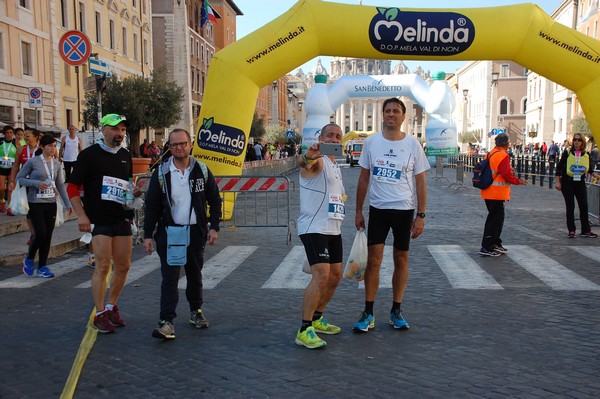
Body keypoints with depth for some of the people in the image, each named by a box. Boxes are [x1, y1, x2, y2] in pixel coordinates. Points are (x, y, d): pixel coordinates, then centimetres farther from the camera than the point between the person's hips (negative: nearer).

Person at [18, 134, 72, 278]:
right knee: (41, 233, -10)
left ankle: (42, 267, 15)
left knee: (48, 235, 4)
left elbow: (60, 185, 13)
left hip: (51, 203, 5)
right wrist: (36, 183, -17)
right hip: (36, 203, -5)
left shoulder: (56, 164, 8)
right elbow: (19, 178, -2)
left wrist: (67, 203, 9)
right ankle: (29, 259, 16)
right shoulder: (33, 162, -6)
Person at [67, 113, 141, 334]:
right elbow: (72, 187, -5)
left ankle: (112, 307, 25)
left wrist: (134, 192, 3)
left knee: (123, 266, 8)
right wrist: (81, 215, -13)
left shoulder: (125, 155, 13)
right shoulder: (89, 154, -4)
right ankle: (100, 314, 2)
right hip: (99, 219, -6)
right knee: (103, 266, -8)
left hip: (122, 217, 6)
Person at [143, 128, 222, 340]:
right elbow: (152, 206, 2)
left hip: (196, 231, 2)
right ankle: (166, 322, -7)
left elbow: (215, 201, 7)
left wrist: (214, 227, 0)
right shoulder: (161, 173, -1)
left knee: (194, 274, 15)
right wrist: (148, 235, -2)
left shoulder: (202, 171, 1)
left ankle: (196, 311, 33)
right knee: (169, 277, -7)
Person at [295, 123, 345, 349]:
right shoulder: (317, 161, -9)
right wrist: (308, 156, -58)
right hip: (314, 228, -10)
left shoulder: (335, 168, 19)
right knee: (321, 276, -19)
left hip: (333, 229, 10)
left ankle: (317, 319, 30)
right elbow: (302, 163, -36)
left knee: (335, 275, 14)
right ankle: (304, 331, -13)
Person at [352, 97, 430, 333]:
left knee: (401, 259, 9)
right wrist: (358, 211, 5)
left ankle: (396, 311, 21)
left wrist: (421, 215, -4)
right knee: (373, 260, -4)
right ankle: (368, 313, 6)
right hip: (378, 208, 0)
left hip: (405, 210, 0)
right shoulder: (371, 142, 2)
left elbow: (420, 182, 1)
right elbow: (364, 178, 7)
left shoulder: (413, 144, -1)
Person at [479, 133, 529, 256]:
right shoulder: (503, 155, -16)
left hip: (489, 193, 9)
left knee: (497, 218, 19)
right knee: (495, 219, -4)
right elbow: (506, 174, -19)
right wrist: (518, 181, -4)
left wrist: (509, 170, 23)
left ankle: (495, 244, 27)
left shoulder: (490, 154, 11)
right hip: (497, 193, -9)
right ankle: (486, 247, -2)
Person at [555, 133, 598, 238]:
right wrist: (558, 181, -6)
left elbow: (588, 168, 15)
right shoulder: (567, 153, -4)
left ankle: (586, 230, 11)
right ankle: (571, 230, 8)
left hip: (580, 183, 3)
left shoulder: (586, 155, 4)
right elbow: (559, 167, -2)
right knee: (570, 207, 1)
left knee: (584, 206, 2)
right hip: (567, 183, -3)